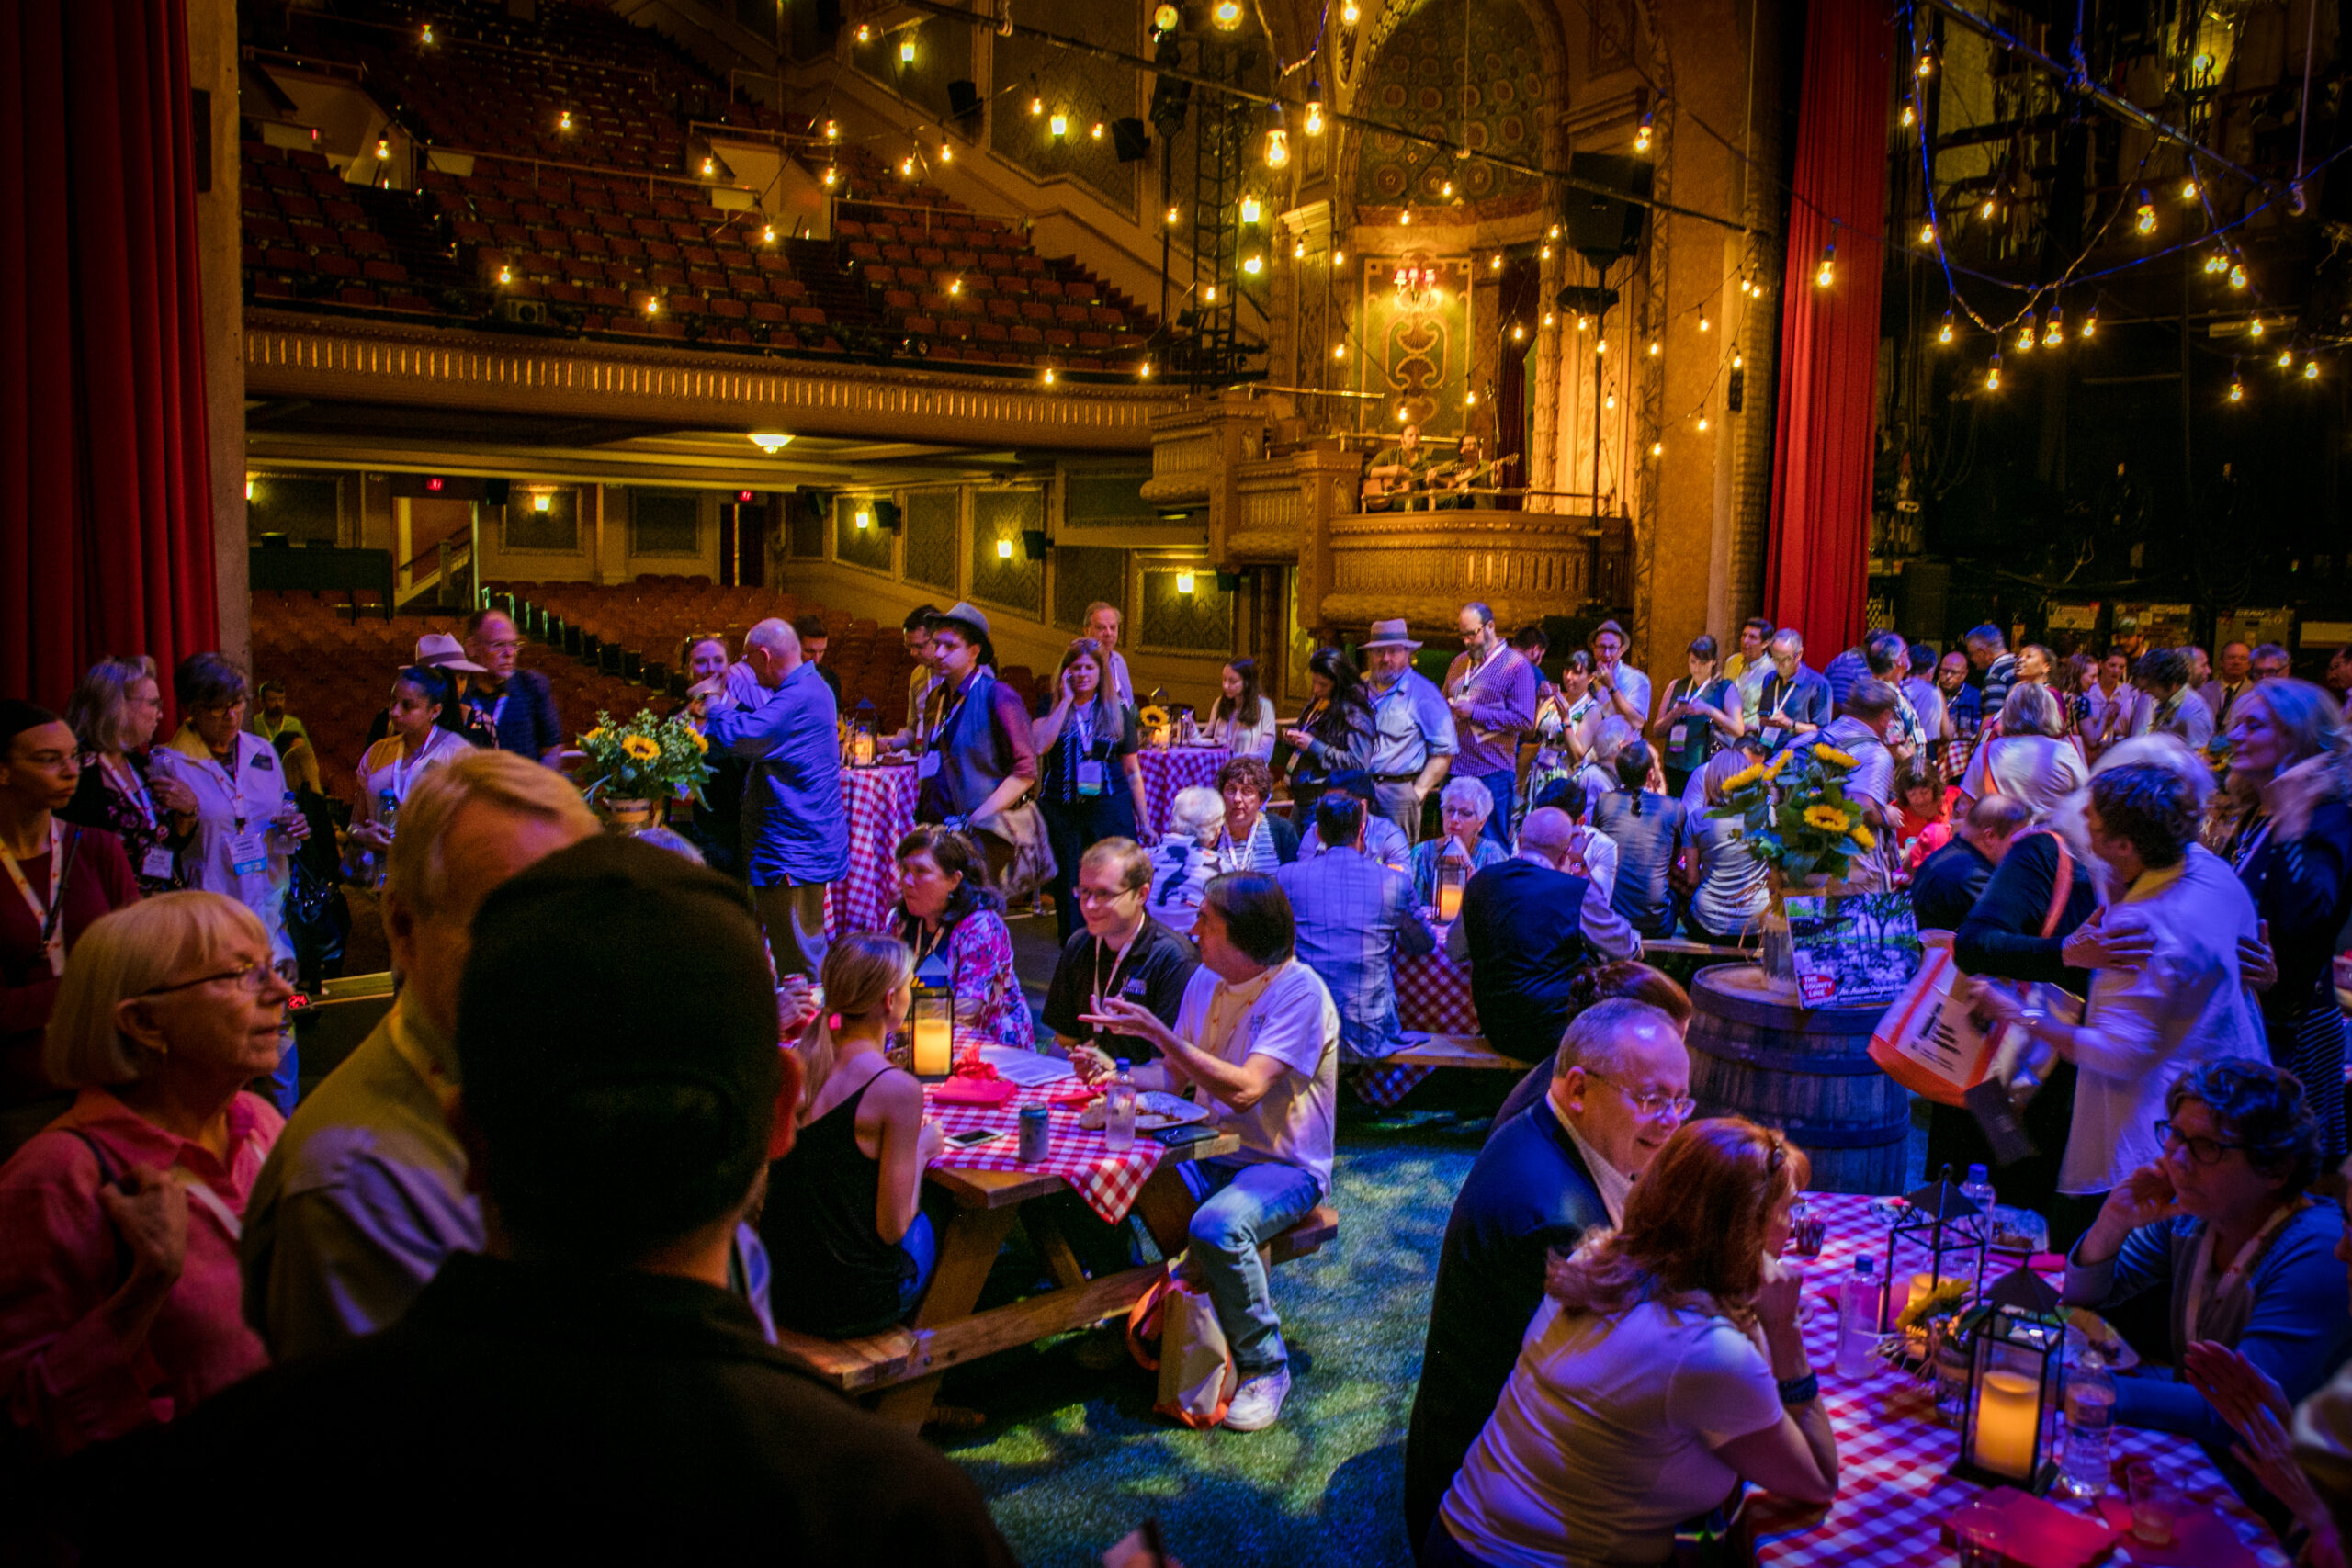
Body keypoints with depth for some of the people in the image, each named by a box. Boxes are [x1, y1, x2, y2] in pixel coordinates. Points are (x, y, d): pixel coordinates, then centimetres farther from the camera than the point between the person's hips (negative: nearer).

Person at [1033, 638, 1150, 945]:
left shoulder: (1118, 713, 6)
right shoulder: (1051, 708, 6)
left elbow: (1132, 771, 9)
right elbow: (1039, 745, -15)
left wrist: (1144, 821, 7)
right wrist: (1066, 701, -9)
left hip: (1111, 808, 0)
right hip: (1061, 812, 1)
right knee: (1067, 884, 6)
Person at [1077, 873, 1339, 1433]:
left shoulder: (1301, 993, -20)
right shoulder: (1206, 979, 4)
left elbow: (1244, 1089, -31)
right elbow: (1173, 1074, 11)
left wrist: (1156, 1030, -30)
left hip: (1285, 1166, -7)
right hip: (1210, 1155, 7)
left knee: (1217, 1228, -35)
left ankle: (1265, 1365, -9)